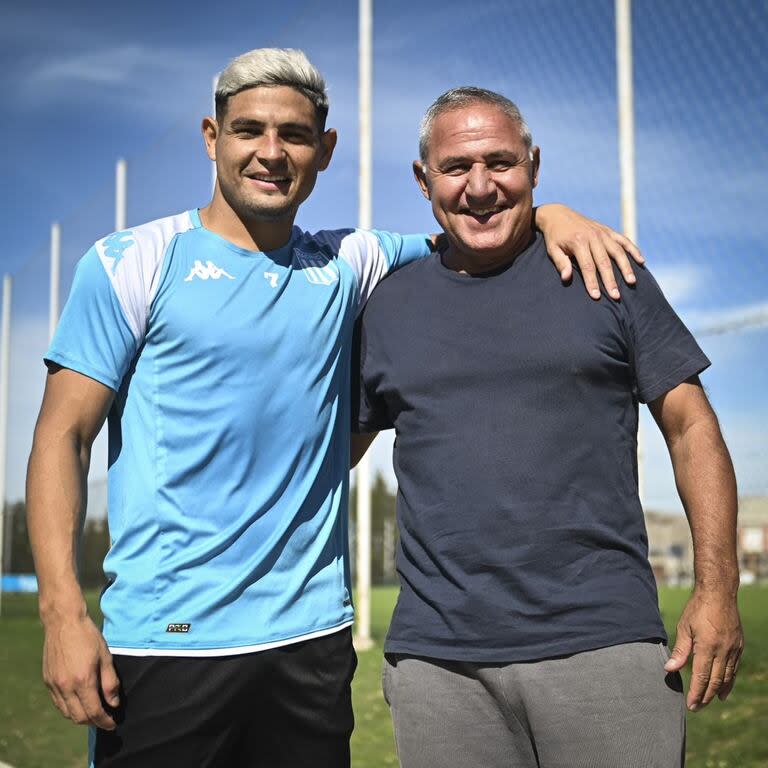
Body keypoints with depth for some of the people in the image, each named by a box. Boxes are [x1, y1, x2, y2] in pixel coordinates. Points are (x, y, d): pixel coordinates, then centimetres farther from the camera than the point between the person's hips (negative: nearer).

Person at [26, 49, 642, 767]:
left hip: (311, 632, 4)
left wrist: (547, 214, -3)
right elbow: (63, 438, -5)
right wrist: (63, 613, -15)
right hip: (165, 642, -3)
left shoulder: (347, 266, 8)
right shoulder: (133, 262, -2)